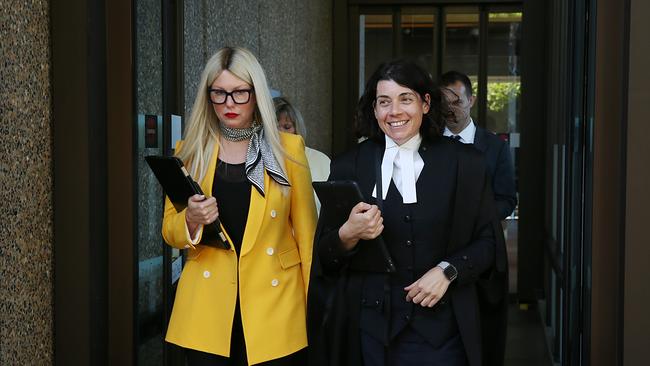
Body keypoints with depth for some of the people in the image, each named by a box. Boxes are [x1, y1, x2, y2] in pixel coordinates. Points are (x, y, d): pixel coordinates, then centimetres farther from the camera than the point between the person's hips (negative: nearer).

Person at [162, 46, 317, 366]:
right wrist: (191, 220, -14)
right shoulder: (190, 150, 5)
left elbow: (306, 229, 3)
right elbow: (170, 231, 9)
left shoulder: (288, 148, 1)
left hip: (274, 306, -1)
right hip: (208, 307, 1)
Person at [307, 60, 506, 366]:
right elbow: (324, 257, 4)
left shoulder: (465, 163, 1)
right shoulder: (348, 166, 2)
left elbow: (488, 242, 4)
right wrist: (348, 235, -16)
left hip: (440, 328, 0)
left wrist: (448, 270, -12)